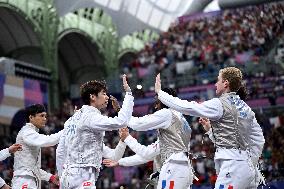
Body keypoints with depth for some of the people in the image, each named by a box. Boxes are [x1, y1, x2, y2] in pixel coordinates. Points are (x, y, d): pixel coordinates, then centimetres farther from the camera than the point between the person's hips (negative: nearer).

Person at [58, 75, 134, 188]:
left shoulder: (72, 119, 18)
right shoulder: (91, 117, -10)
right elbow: (121, 121, -24)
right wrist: (128, 93, -17)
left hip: (67, 176, 10)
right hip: (82, 176, -10)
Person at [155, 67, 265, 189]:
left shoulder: (220, 104, -8)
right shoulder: (244, 107, 16)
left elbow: (187, 107, -8)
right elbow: (258, 139, 19)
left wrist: (160, 92, 2)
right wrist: (251, 164, 23)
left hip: (232, 166, -9)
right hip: (246, 165, 9)